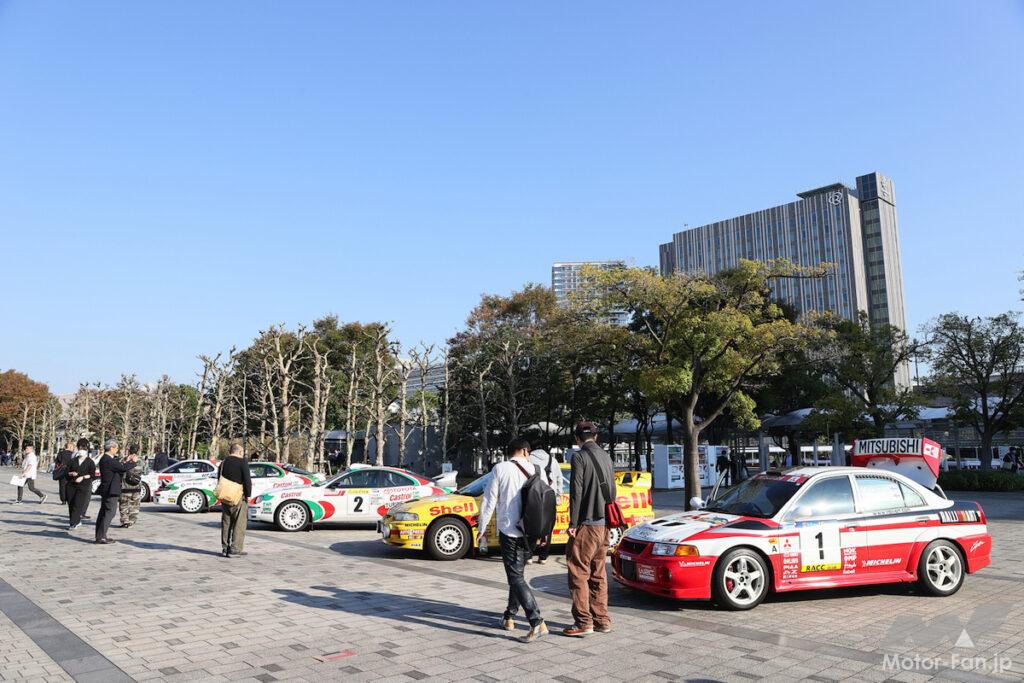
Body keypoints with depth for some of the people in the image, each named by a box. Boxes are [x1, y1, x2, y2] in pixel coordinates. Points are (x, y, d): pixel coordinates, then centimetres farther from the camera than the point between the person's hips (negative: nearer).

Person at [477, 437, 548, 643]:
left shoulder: (500, 469, -6)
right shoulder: (536, 470, 3)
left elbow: (489, 501, -6)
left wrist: (481, 529, 3)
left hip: (509, 530, -5)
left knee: (516, 577, -4)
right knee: (517, 573, 21)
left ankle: (537, 622, -15)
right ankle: (509, 616, 30)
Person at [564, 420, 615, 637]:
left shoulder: (580, 457, -11)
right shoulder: (606, 457, 12)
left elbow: (576, 492, -15)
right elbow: (612, 491, 15)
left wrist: (573, 523, -12)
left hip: (586, 524, -8)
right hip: (603, 524, 8)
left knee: (579, 573, -1)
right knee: (598, 574, 14)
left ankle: (583, 623, 0)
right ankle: (602, 620, 19)